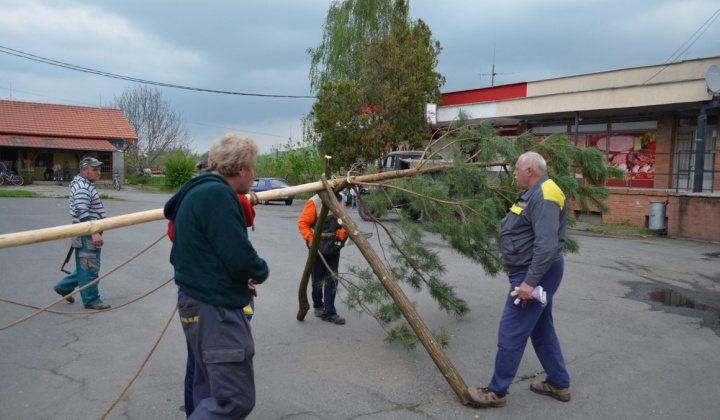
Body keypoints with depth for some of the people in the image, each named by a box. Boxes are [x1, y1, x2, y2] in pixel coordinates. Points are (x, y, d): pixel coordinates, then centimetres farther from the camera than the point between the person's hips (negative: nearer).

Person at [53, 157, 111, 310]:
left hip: (90, 234, 10)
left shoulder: (86, 185, 16)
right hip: (86, 235, -10)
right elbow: (82, 212, -26)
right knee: (89, 268, -2)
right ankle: (91, 301, 7)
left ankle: (64, 286, 32)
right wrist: (94, 233, -30)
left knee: (85, 266, 20)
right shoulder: (82, 187, -18)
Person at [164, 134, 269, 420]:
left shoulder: (196, 192, 13)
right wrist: (262, 271, -1)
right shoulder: (218, 194, -18)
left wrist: (241, 279, 12)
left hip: (198, 303, 11)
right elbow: (240, 259, -24)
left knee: (210, 391, 20)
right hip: (216, 308, -11)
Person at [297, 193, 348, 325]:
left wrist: (342, 232, -9)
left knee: (332, 279, 2)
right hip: (318, 247, -4)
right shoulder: (314, 202, -16)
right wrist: (310, 239, -19)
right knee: (318, 278, 8)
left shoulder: (339, 200, 0)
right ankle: (318, 306, 31)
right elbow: (302, 222, -12)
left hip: (334, 246, 4)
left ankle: (329, 312, 8)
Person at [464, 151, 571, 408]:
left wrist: (530, 282, -28)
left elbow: (547, 245, -29)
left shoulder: (544, 196, -20)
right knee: (542, 330, 19)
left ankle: (496, 392, 8)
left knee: (510, 334, -4)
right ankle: (559, 384, 32)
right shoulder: (536, 193, 14)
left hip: (535, 274, -11)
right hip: (535, 273, 11)